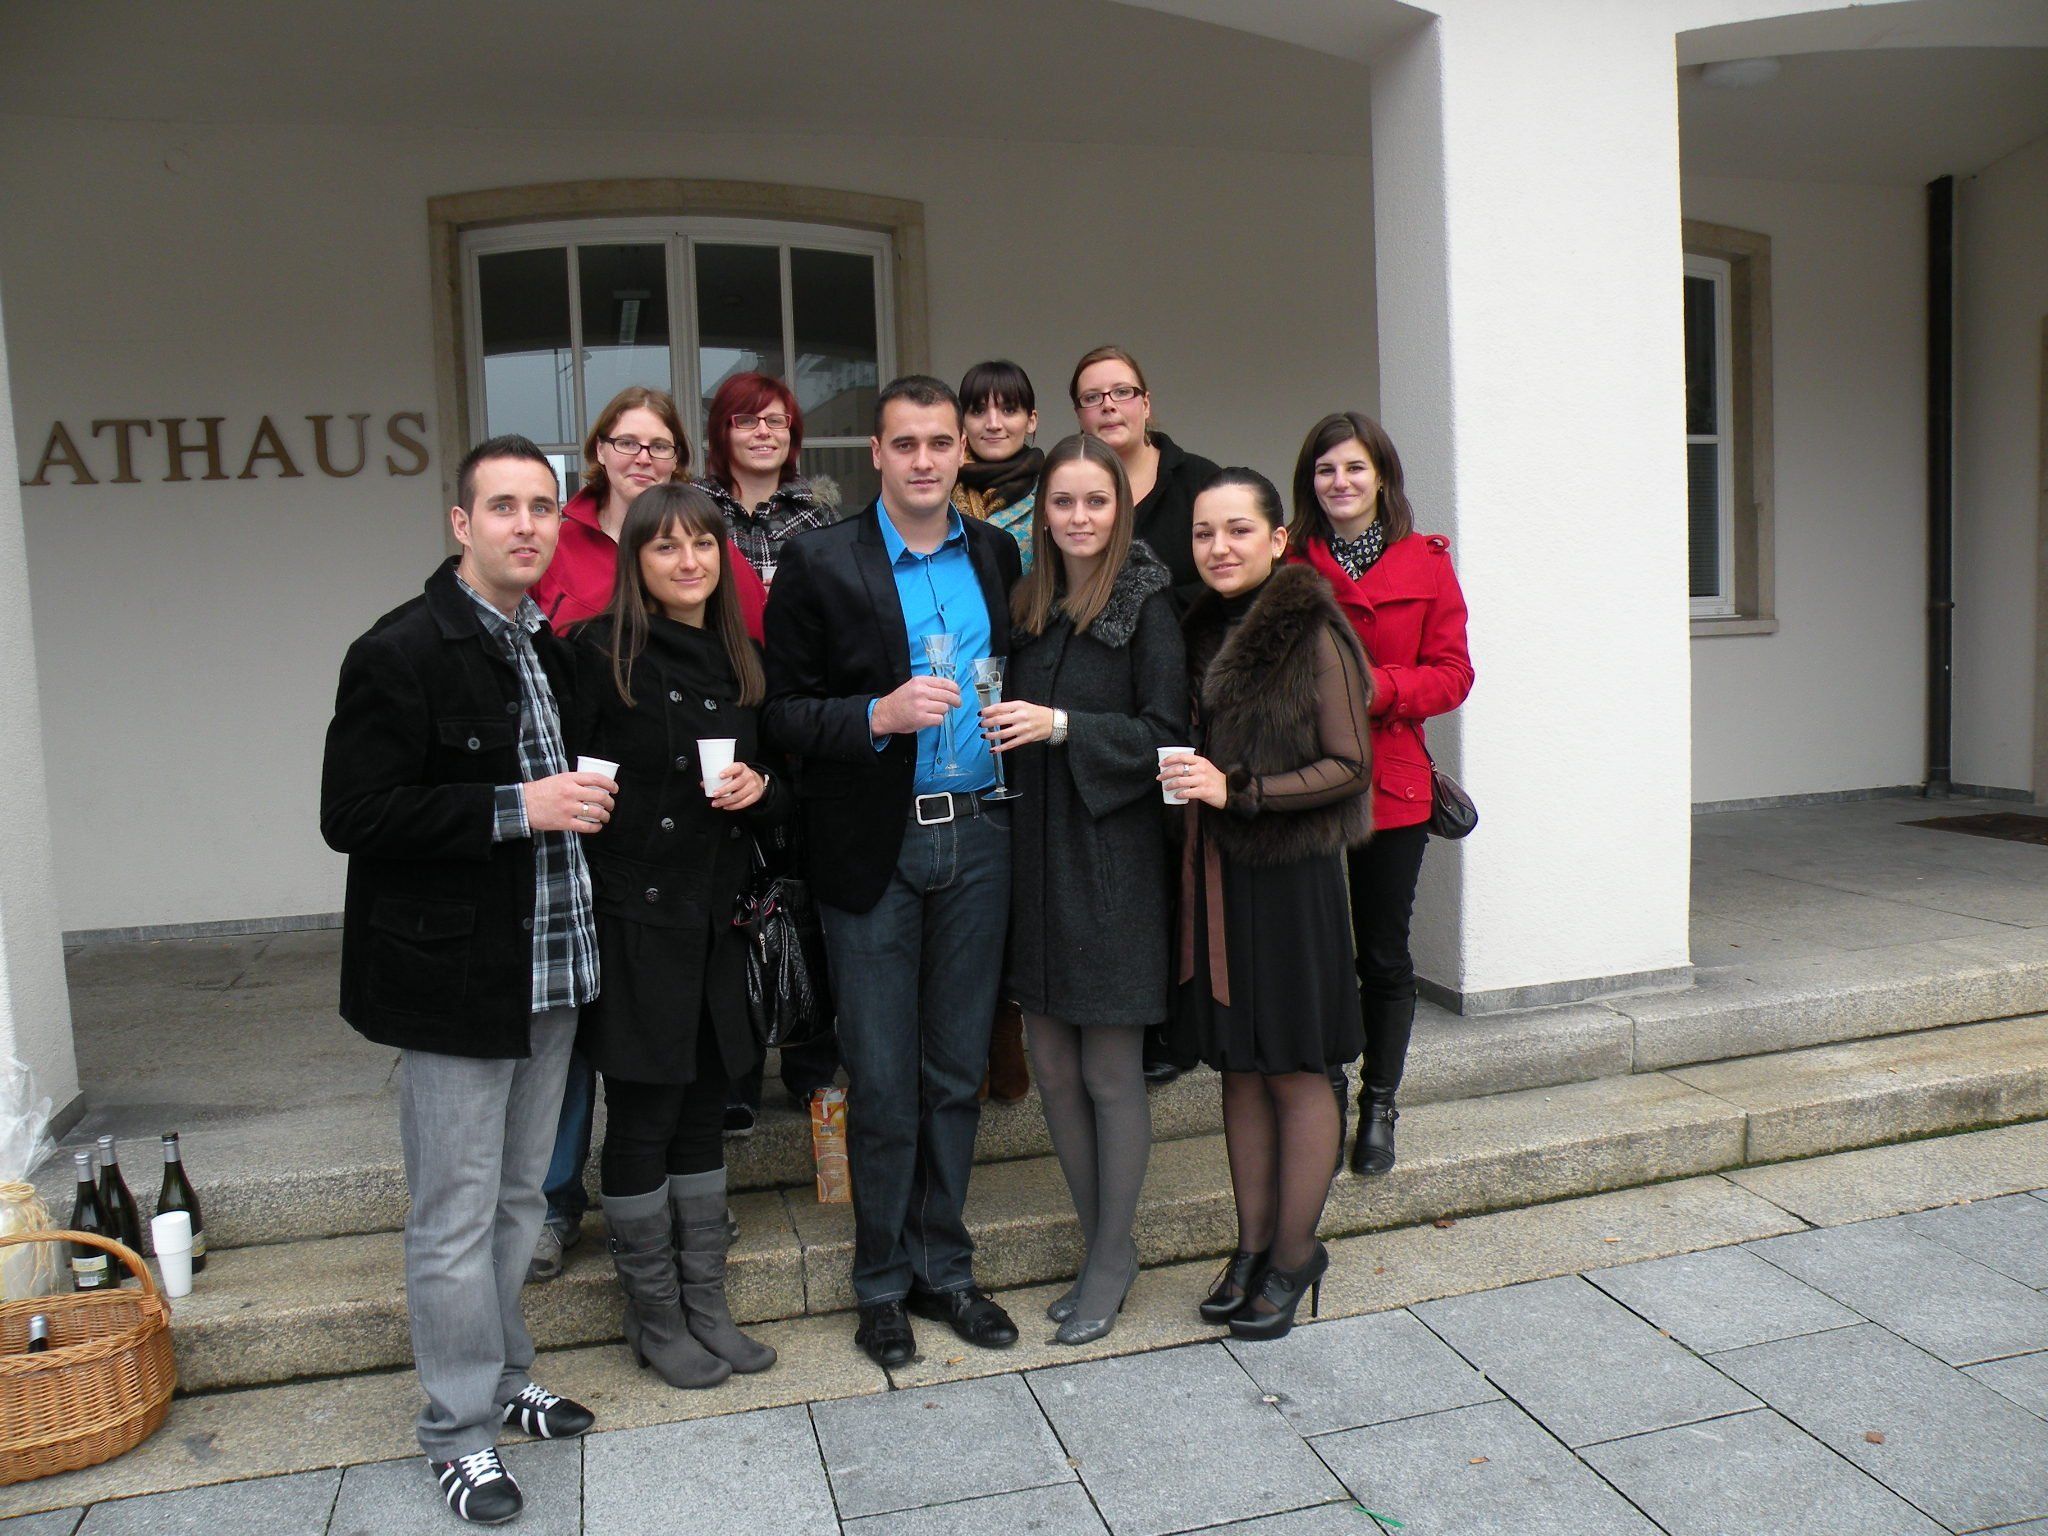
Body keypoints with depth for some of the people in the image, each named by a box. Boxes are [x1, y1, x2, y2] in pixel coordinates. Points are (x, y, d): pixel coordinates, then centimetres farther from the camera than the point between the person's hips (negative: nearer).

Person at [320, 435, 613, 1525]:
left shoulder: (552, 645, 11)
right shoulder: (401, 653, -13)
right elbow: (353, 817, -19)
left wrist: (584, 802, 6)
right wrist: (519, 809, -22)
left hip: (550, 971, 7)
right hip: (452, 979, -7)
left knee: (517, 1197, 19)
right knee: (457, 1214, 3)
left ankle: (503, 1379, 36)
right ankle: (460, 1430, 20)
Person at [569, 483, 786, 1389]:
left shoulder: (740, 660, 10)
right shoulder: (601, 653, -7)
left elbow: (781, 786, 16)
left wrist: (759, 790, -6)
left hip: (716, 920, 6)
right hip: (633, 916, -5)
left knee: (704, 1112, 14)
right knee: (642, 1120, 4)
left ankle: (707, 1306, 27)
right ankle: (654, 1319, 21)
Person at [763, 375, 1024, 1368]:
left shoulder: (999, 556, 8)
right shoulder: (822, 565, -4)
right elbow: (783, 711, -7)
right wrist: (880, 716, -20)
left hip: (978, 839, 4)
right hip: (875, 848, -3)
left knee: (957, 1071, 13)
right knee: (881, 1081, 5)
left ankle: (942, 1265, 29)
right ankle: (882, 1280, 23)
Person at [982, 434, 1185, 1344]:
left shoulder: (1146, 603, -5)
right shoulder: (1028, 607, 12)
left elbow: (1165, 734, -10)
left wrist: (1062, 726, -18)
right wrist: (1004, 725, 1)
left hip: (1112, 859, -6)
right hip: (1036, 852, 6)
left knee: (1111, 1072, 2)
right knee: (1054, 1068, 10)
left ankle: (1113, 1258, 18)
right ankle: (1100, 1243, 26)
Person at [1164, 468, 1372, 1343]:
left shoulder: (1311, 632, -11)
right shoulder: (1201, 632, 10)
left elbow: (1347, 766, -12)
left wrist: (1239, 790, -18)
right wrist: (1183, 780, 1)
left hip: (1291, 874, -6)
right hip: (1214, 871, 6)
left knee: (1295, 1070, 6)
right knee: (1238, 1065, 13)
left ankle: (1295, 1255, 21)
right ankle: (1251, 1245, 27)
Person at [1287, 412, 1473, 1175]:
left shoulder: (1425, 562, 1)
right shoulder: (1288, 563, 0)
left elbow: (1452, 673, -1)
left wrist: (1376, 688, -16)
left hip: (1391, 786, 0)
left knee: (1383, 953, 9)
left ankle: (1379, 1105, 26)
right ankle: (1324, 1083, 29)